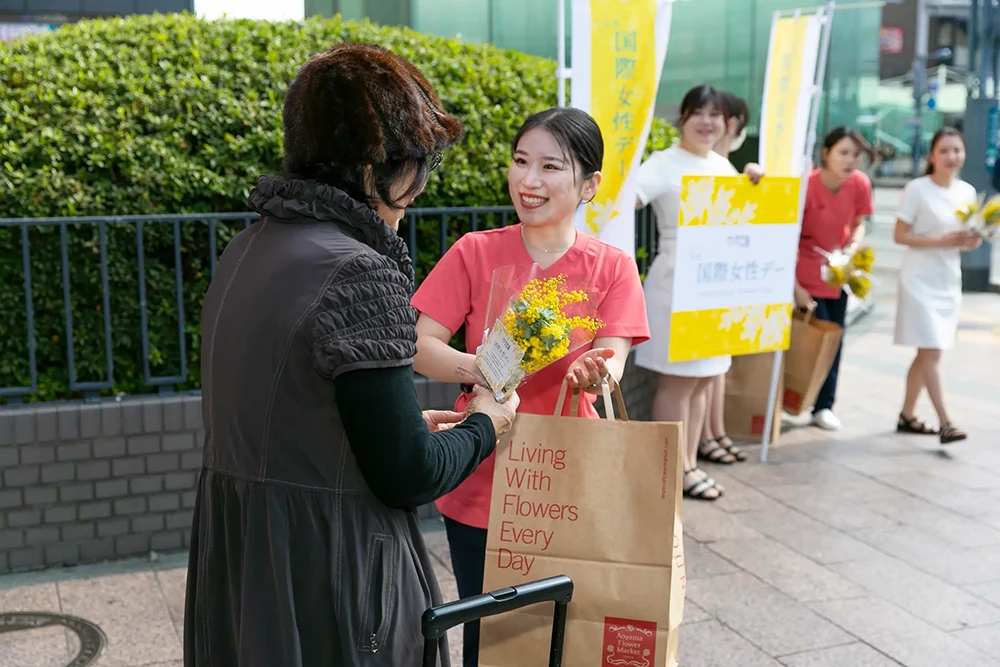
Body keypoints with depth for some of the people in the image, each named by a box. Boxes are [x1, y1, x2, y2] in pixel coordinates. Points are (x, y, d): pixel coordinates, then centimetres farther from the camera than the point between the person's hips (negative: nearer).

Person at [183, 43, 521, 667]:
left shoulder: (249, 248, 4)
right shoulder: (360, 272, -22)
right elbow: (407, 477, -19)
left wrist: (407, 422, 16)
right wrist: (483, 428, 0)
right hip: (327, 578, -8)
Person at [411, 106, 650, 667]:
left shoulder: (612, 268, -3)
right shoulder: (475, 253, -4)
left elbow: (612, 364, -12)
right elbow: (421, 347, -8)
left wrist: (595, 374, -35)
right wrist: (480, 369, -28)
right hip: (481, 486, 0)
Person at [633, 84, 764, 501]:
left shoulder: (723, 166, 12)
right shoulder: (665, 163, -11)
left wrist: (754, 184, 6)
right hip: (678, 284, -8)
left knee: (701, 379, 13)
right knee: (678, 380, -1)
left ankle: (689, 461, 23)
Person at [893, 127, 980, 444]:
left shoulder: (967, 192, 7)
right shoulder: (917, 189, -10)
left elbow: (966, 234, 16)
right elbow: (900, 236, -11)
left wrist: (970, 242, -7)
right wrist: (940, 241, -20)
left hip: (949, 281, 6)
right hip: (921, 281, -6)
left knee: (926, 353, 11)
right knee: (931, 351, -9)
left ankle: (906, 415, 22)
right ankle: (945, 423, -7)